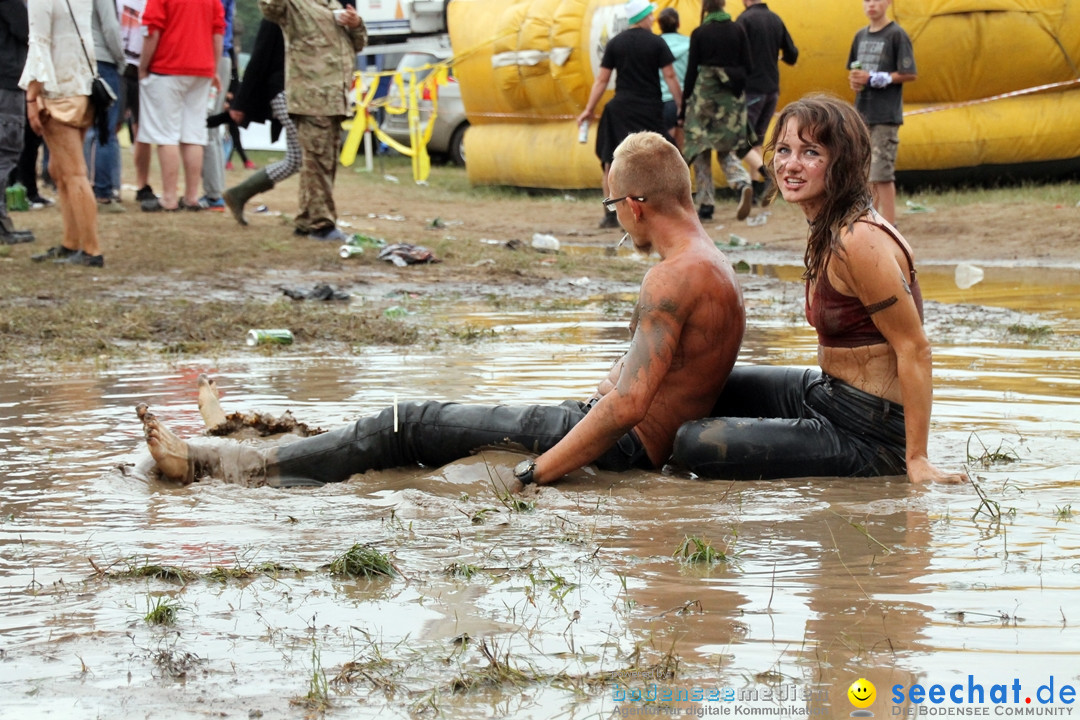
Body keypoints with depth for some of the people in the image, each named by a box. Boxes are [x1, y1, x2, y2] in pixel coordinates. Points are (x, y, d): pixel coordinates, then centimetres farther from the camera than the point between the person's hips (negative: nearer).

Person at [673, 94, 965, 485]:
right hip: (826, 394, 10)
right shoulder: (828, 232, 6)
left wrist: (916, 459, -24)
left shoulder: (860, 241, -24)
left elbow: (914, 348, -23)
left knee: (698, 444, -19)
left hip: (867, 437, -10)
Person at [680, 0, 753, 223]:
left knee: (700, 150, 7)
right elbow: (747, 68, 2)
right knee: (725, 149, 13)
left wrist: (684, 108, 1)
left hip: (704, 94, -3)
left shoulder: (699, 34, -5)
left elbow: (691, 71, -4)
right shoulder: (737, 31, 2)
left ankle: (705, 205, 5)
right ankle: (743, 184, -15)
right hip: (731, 97, 3)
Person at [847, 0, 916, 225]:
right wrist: (854, 80, -1)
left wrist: (873, 79, -16)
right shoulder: (861, 36, 13)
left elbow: (909, 74, -11)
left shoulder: (896, 35, -8)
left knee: (882, 174, -8)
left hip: (885, 115, -7)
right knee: (866, 174, 12)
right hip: (862, 114, 7)